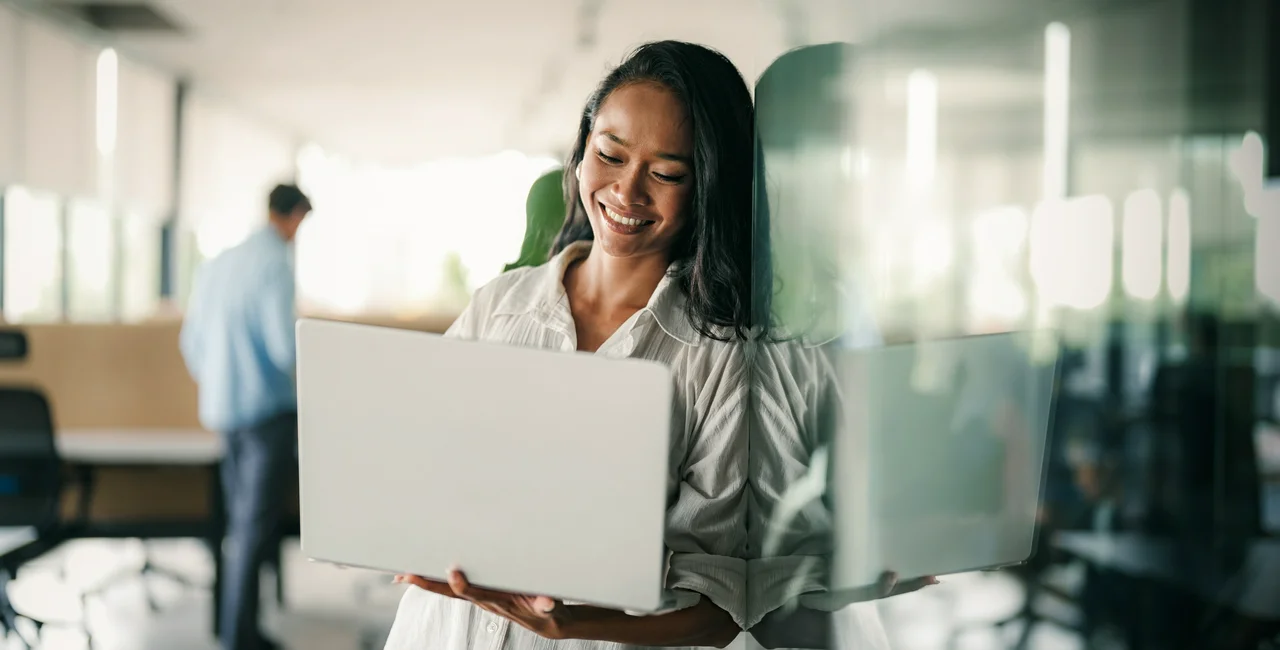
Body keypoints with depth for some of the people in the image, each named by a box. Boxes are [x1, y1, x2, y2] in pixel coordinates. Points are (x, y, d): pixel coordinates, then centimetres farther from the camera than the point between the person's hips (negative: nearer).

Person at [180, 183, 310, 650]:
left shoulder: (216, 264, 10)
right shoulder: (275, 263, -13)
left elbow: (192, 341, 16)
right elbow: (284, 344, -19)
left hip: (223, 413, 8)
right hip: (269, 408, -8)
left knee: (239, 521, 15)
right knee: (254, 527, -5)